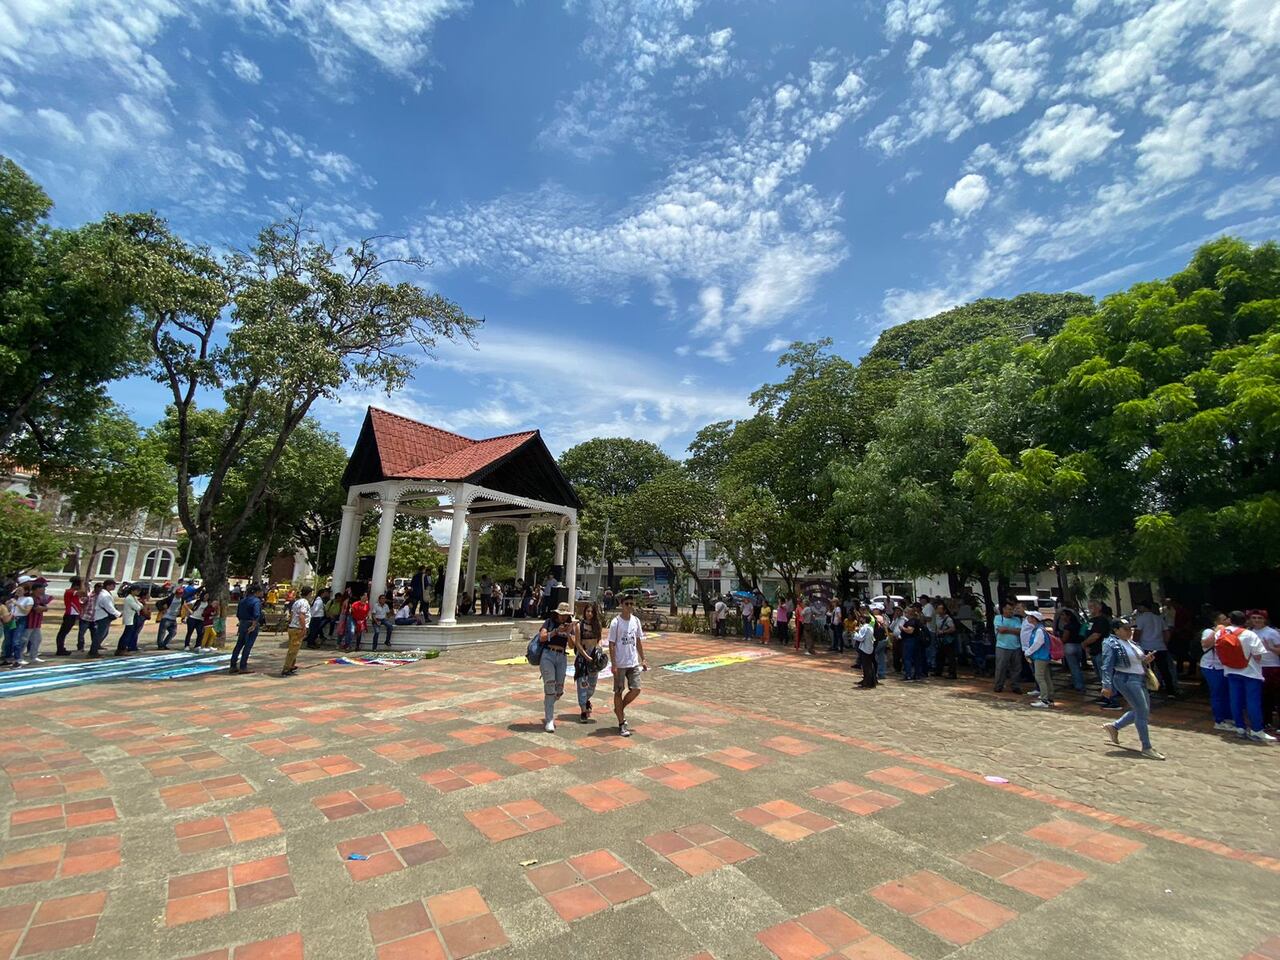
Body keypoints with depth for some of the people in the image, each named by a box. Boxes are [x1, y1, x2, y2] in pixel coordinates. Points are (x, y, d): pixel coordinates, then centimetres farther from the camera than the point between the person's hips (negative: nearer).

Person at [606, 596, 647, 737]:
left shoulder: (636, 621, 5)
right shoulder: (616, 622, -11)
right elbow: (611, 645, -11)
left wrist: (643, 659, 11)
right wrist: (613, 665, -15)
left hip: (634, 663, 5)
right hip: (620, 664, -5)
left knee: (636, 690, 3)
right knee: (619, 692, 4)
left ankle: (619, 709, 28)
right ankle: (621, 724, 14)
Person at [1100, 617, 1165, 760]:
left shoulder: (1131, 642, 12)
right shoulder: (1111, 643, -13)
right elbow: (1107, 666, -18)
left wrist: (1145, 660, 2)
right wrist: (1107, 686, -23)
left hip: (1140, 678, 9)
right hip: (1126, 679, -9)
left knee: (1142, 711, 14)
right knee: (1142, 711, -8)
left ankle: (1113, 726, 30)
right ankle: (1147, 748, 1)